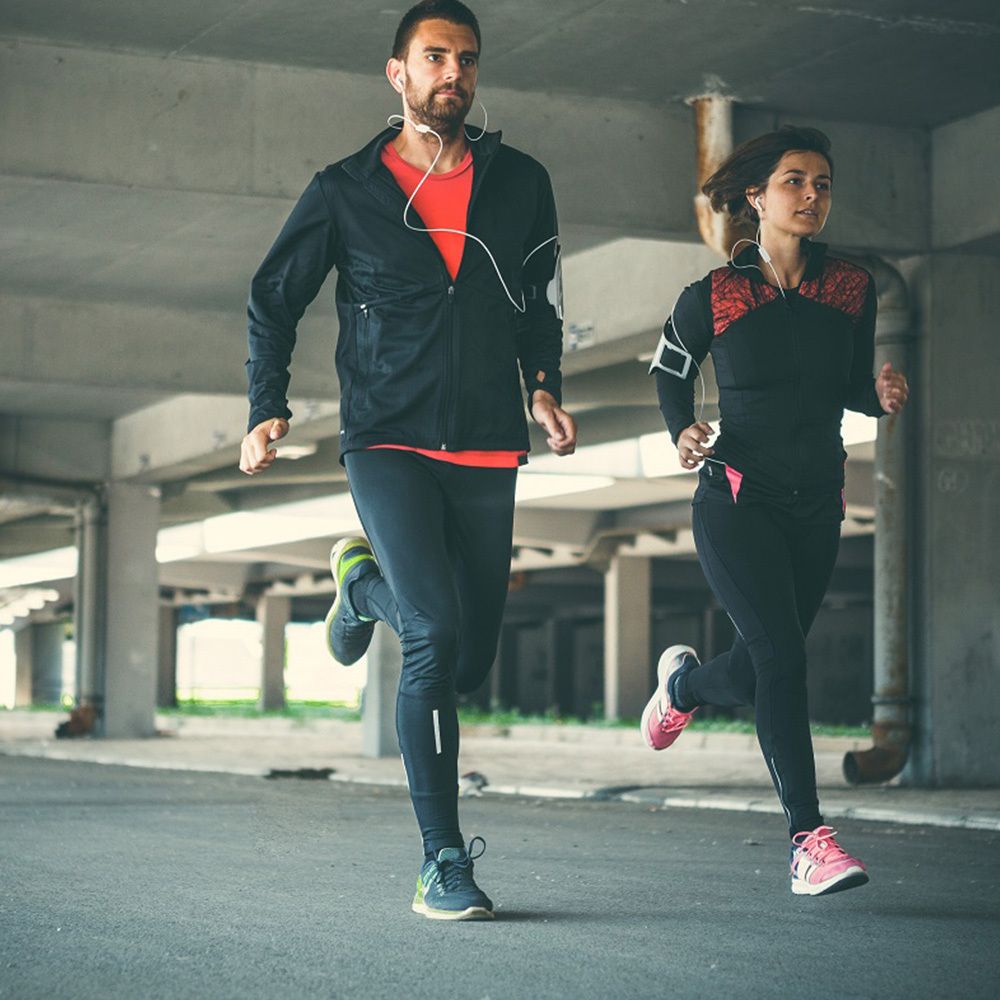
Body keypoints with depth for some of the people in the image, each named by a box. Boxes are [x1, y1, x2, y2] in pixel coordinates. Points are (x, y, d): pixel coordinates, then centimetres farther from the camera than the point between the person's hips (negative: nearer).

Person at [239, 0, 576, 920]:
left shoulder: (520, 183, 9)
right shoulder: (346, 192, 2)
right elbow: (273, 300, 12)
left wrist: (544, 387, 7)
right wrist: (269, 409, 0)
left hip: (487, 454, 4)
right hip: (388, 446, -3)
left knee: (470, 662, 7)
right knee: (436, 637, -21)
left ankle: (366, 584, 40)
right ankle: (444, 864, -11)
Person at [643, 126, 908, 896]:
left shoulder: (852, 289, 2)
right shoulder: (712, 298, -5)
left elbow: (851, 385, 13)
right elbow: (670, 373, 11)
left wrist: (883, 394, -9)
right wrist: (684, 432, -8)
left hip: (816, 508, 4)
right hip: (737, 500, -4)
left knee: (759, 672, 12)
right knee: (782, 657, -18)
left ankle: (683, 683, 48)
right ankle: (809, 840, -15)